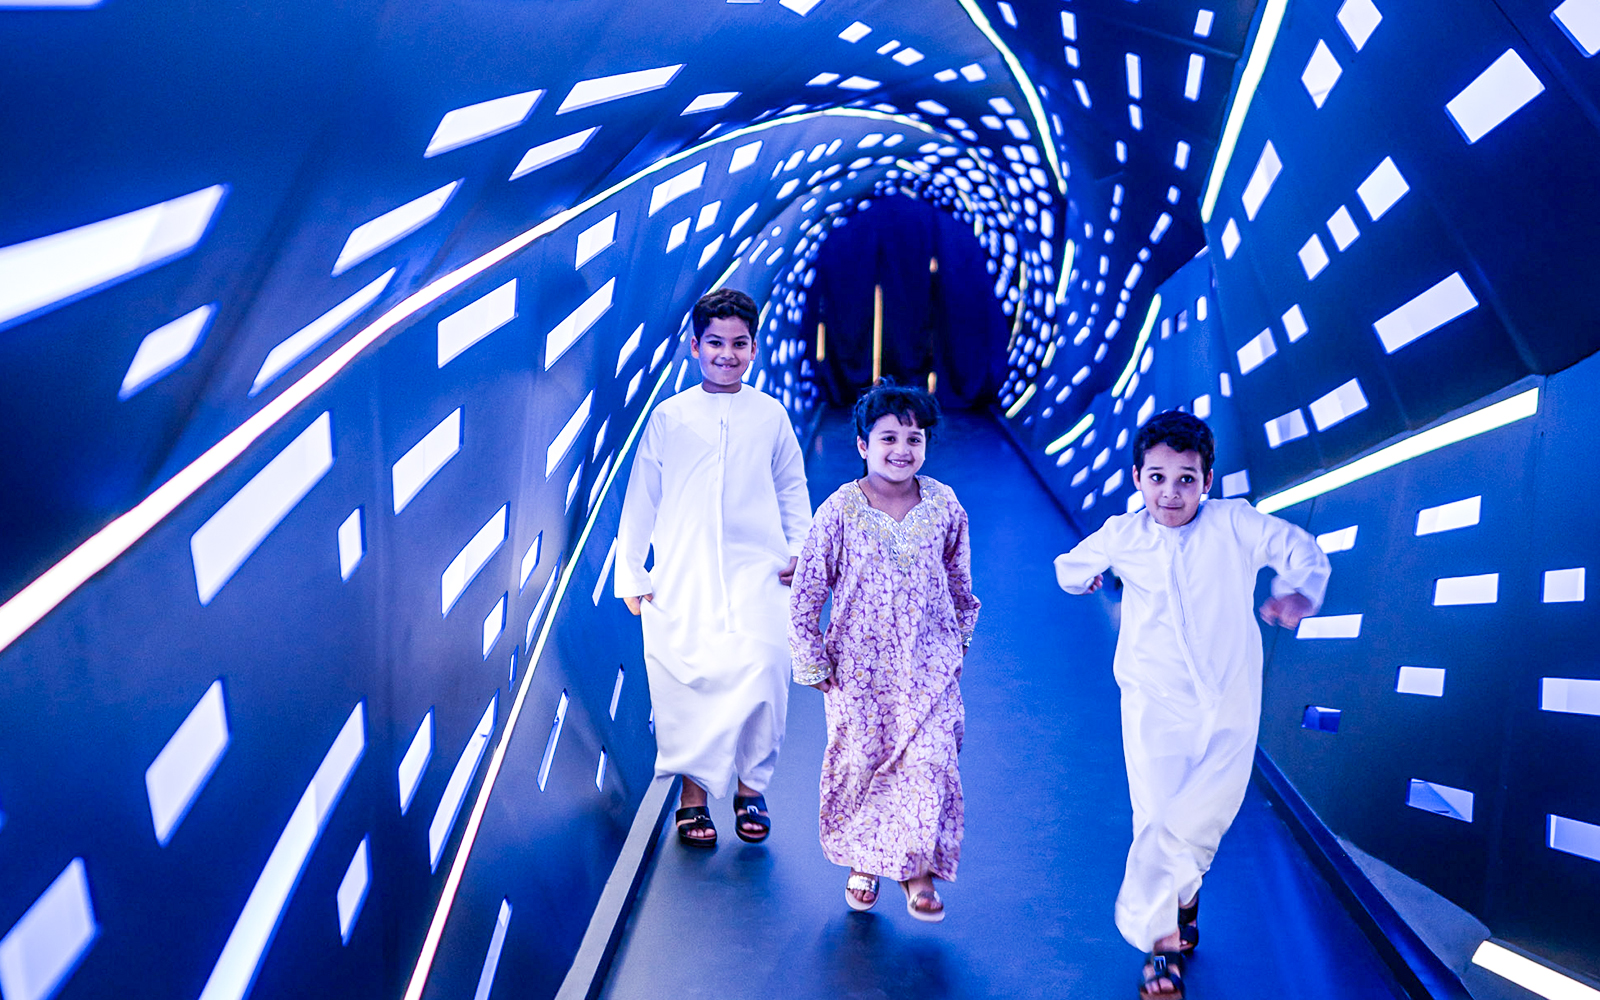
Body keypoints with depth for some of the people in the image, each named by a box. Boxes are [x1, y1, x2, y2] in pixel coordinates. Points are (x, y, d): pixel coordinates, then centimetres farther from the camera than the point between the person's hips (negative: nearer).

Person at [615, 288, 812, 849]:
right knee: (686, 684, -2)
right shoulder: (668, 418, 5)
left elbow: (792, 490, 16)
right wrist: (630, 574, 5)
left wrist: (798, 551, 6)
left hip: (757, 576, 0)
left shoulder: (771, 416, 7)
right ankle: (693, 794, 16)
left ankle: (750, 787, 10)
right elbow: (640, 500, 8)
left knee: (760, 678, -12)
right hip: (681, 581, 0)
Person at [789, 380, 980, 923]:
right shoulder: (840, 511, -11)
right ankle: (862, 862, 32)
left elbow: (958, 579, 12)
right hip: (858, 667, -1)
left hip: (930, 665, 1)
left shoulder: (945, 506, -4)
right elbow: (806, 592, -5)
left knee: (930, 764, -3)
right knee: (858, 762, 9)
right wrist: (812, 663, -3)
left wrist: (959, 639, 16)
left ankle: (919, 867, 17)